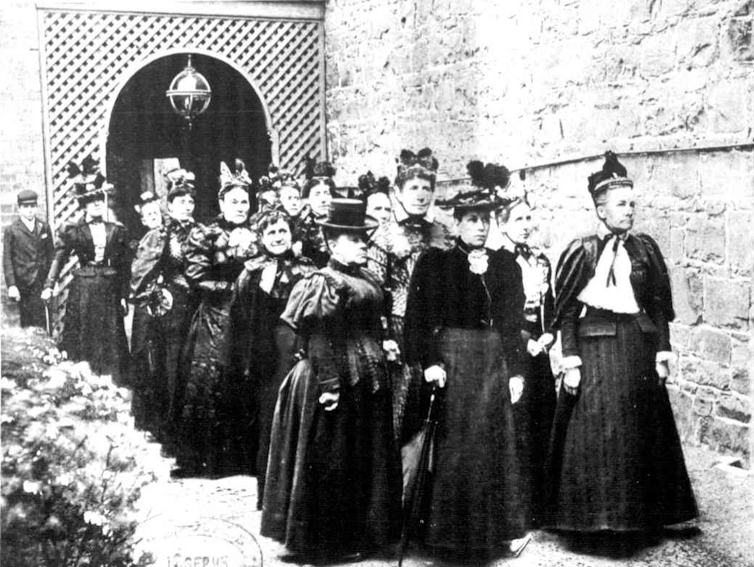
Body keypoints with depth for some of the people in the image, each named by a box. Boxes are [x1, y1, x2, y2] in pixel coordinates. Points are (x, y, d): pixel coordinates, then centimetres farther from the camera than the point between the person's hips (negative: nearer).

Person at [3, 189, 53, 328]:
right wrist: (11, 285, -9)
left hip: (43, 283, 2)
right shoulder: (11, 231, 1)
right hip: (23, 284, -2)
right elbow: (7, 260, -1)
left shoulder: (44, 228, 11)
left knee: (42, 321, -4)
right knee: (26, 322, 0)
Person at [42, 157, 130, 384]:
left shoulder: (117, 231, 6)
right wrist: (49, 286, -13)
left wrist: (124, 295, 3)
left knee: (112, 338, 3)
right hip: (83, 289, -1)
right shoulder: (72, 231, 2)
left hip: (110, 290, 1)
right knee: (83, 339, 3)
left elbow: (124, 267, 7)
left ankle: (118, 385, 8)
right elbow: (59, 259, -1)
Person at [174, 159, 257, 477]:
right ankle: (205, 458, 6)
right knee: (209, 383, -4)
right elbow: (197, 280, -8)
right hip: (214, 321, -3)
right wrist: (233, 286, -11)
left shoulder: (255, 236, 12)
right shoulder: (203, 236, 0)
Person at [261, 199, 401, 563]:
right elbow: (319, 340, -19)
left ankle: (360, 532, 28)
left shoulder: (370, 281, 12)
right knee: (329, 463, 2)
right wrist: (328, 383, -23)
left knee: (367, 461, 15)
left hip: (368, 383, 9)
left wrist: (382, 354, 15)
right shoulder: (324, 284, -13)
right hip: (337, 383, -9)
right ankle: (324, 540, 13)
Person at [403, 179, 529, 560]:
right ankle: (449, 531, 10)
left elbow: (513, 323, 8)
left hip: (494, 362, 3)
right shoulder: (434, 262, -1)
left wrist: (515, 370, 2)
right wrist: (429, 362, -16)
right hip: (451, 359, -3)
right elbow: (421, 317, -6)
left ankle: (500, 528, 18)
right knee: (452, 447, 0)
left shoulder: (505, 265, 8)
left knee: (496, 445, 6)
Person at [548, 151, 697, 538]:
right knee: (594, 433, -1)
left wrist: (662, 354, 2)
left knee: (641, 431, 8)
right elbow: (566, 312, -5)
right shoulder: (582, 251, -3)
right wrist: (571, 362, -10)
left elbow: (659, 306, 8)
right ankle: (592, 514, 12)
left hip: (638, 347, 4)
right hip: (595, 349, -3)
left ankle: (639, 515, 21)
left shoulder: (645, 249, 7)